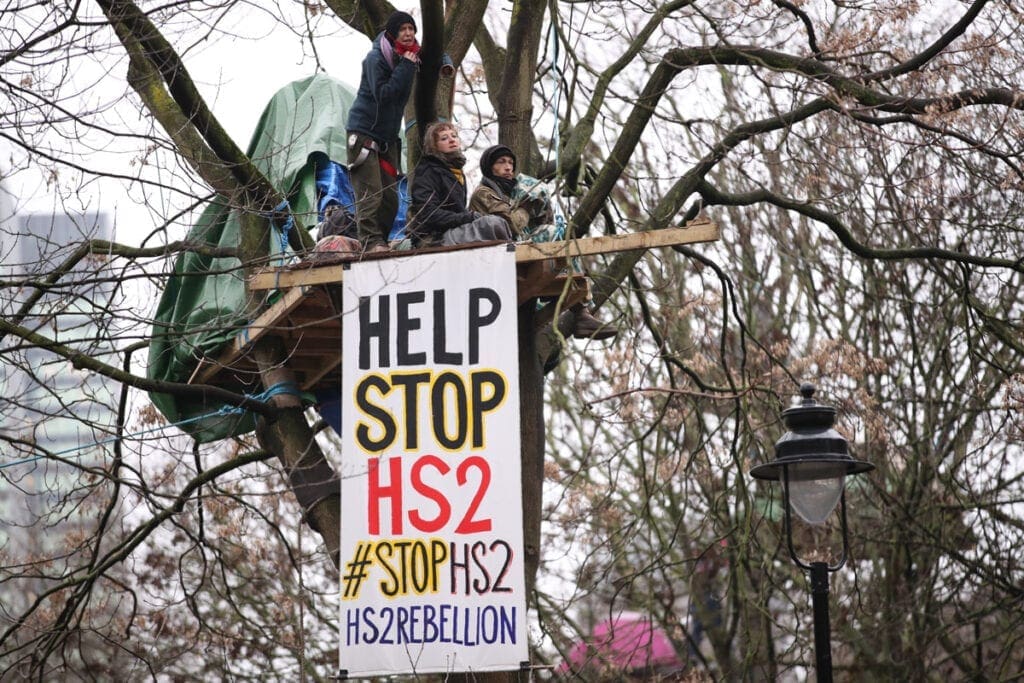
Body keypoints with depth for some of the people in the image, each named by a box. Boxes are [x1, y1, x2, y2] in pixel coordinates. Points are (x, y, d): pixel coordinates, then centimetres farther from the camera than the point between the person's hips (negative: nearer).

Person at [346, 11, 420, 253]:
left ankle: (380, 242, 10)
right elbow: (382, 94, -25)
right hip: (364, 133, -8)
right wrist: (405, 67, -25)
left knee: (390, 197, 5)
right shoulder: (376, 58, -15)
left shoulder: (408, 58, 8)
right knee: (371, 192, -16)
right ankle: (371, 242, -18)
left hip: (388, 137, 8)